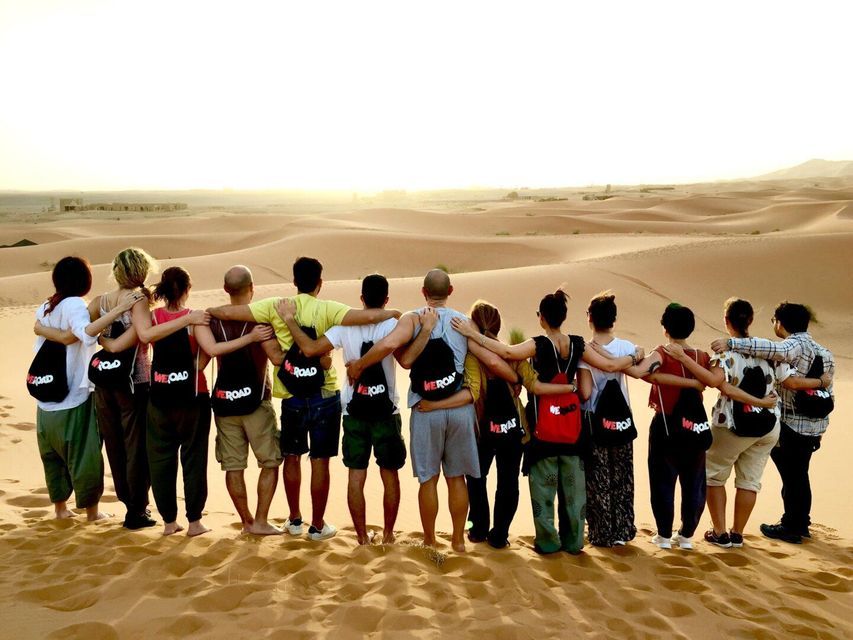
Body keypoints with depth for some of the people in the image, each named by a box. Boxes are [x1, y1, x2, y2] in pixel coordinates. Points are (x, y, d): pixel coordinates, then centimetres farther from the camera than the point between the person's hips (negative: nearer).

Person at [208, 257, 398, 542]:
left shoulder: (276, 307, -4)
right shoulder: (326, 310, -10)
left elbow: (227, 312, -5)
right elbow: (369, 316, -22)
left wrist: (206, 311, 15)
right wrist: (393, 313, -3)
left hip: (292, 399, 2)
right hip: (325, 397, -2)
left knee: (292, 457, 18)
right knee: (319, 461, 7)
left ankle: (294, 519, 29)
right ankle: (318, 525, 16)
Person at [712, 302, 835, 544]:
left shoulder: (795, 345, -17)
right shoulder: (824, 352, 10)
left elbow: (774, 349, -42)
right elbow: (828, 394, 13)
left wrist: (732, 343, -44)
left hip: (792, 425, -8)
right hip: (815, 425, 8)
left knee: (791, 476, 4)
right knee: (799, 474, 20)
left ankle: (790, 528, 15)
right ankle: (801, 523, 31)